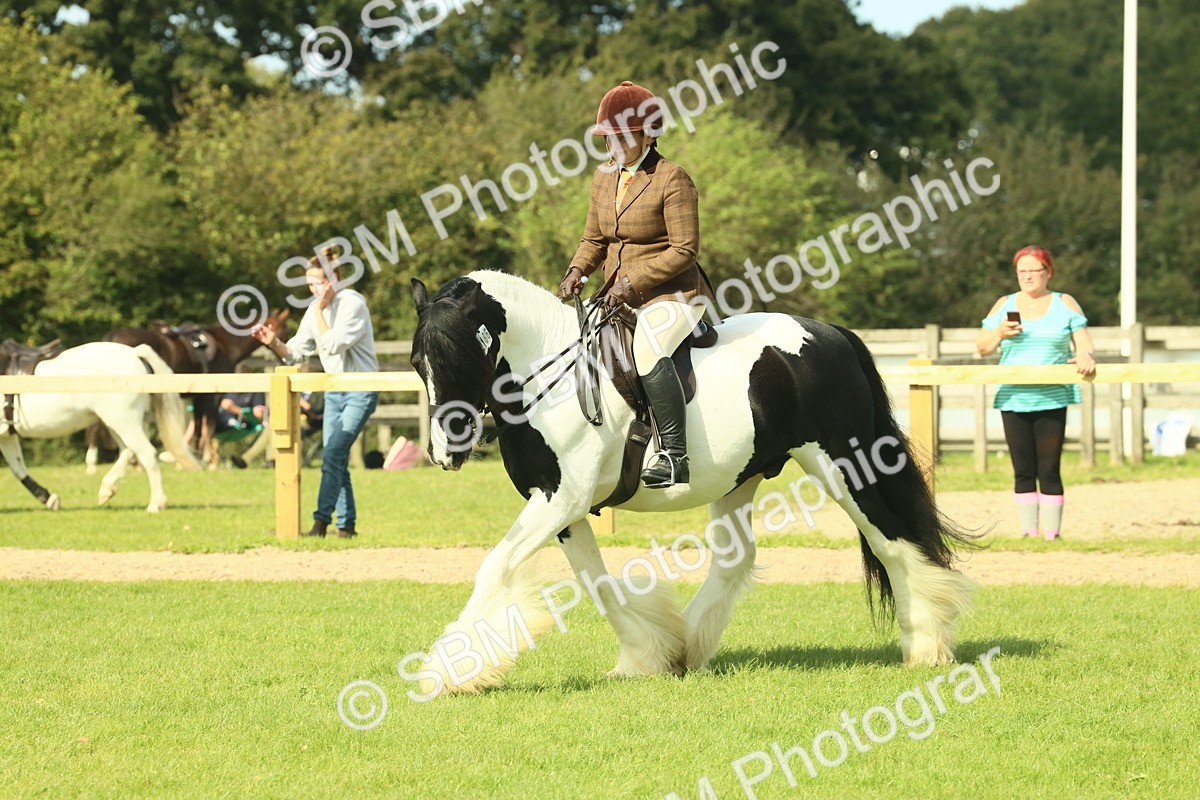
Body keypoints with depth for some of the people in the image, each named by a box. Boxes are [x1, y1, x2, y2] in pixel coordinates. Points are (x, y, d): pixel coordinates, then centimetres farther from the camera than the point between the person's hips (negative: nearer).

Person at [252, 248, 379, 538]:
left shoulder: (352, 304, -15)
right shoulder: (315, 310, 6)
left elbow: (333, 345, -24)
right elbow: (295, 352, 7)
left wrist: (320, 311, -20)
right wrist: (274, 343, -12)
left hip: (361, 390, -8)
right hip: (334, 391, 8)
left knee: (333, 455, -17)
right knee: (336, 460, 6)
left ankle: (321, 522, -20)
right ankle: (347, 524, 14)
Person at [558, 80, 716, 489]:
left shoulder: (673, 180, -12)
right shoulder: (604, 176, 10)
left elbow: (684, 250, -16)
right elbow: (594, 239, 18)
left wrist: (633, 282, -21)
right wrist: (577, 271, -3)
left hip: (671, 294, -9)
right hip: (618, 297, 9)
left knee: (648, 347, -35)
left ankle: (674, 455, -35)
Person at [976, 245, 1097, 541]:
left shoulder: (1065, 304, 7)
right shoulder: (1004, 305, 12)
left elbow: (1084, 344, 2)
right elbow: (982, 347, 12)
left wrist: (1085, 356, -21)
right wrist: (999, 333, -8)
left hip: (1051, 400, -2)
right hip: (1013, 400, 2)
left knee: (1049, 470, -4)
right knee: (1023, 472, 2)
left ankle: (1052, 534, -1)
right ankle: (1029, 534, 7)